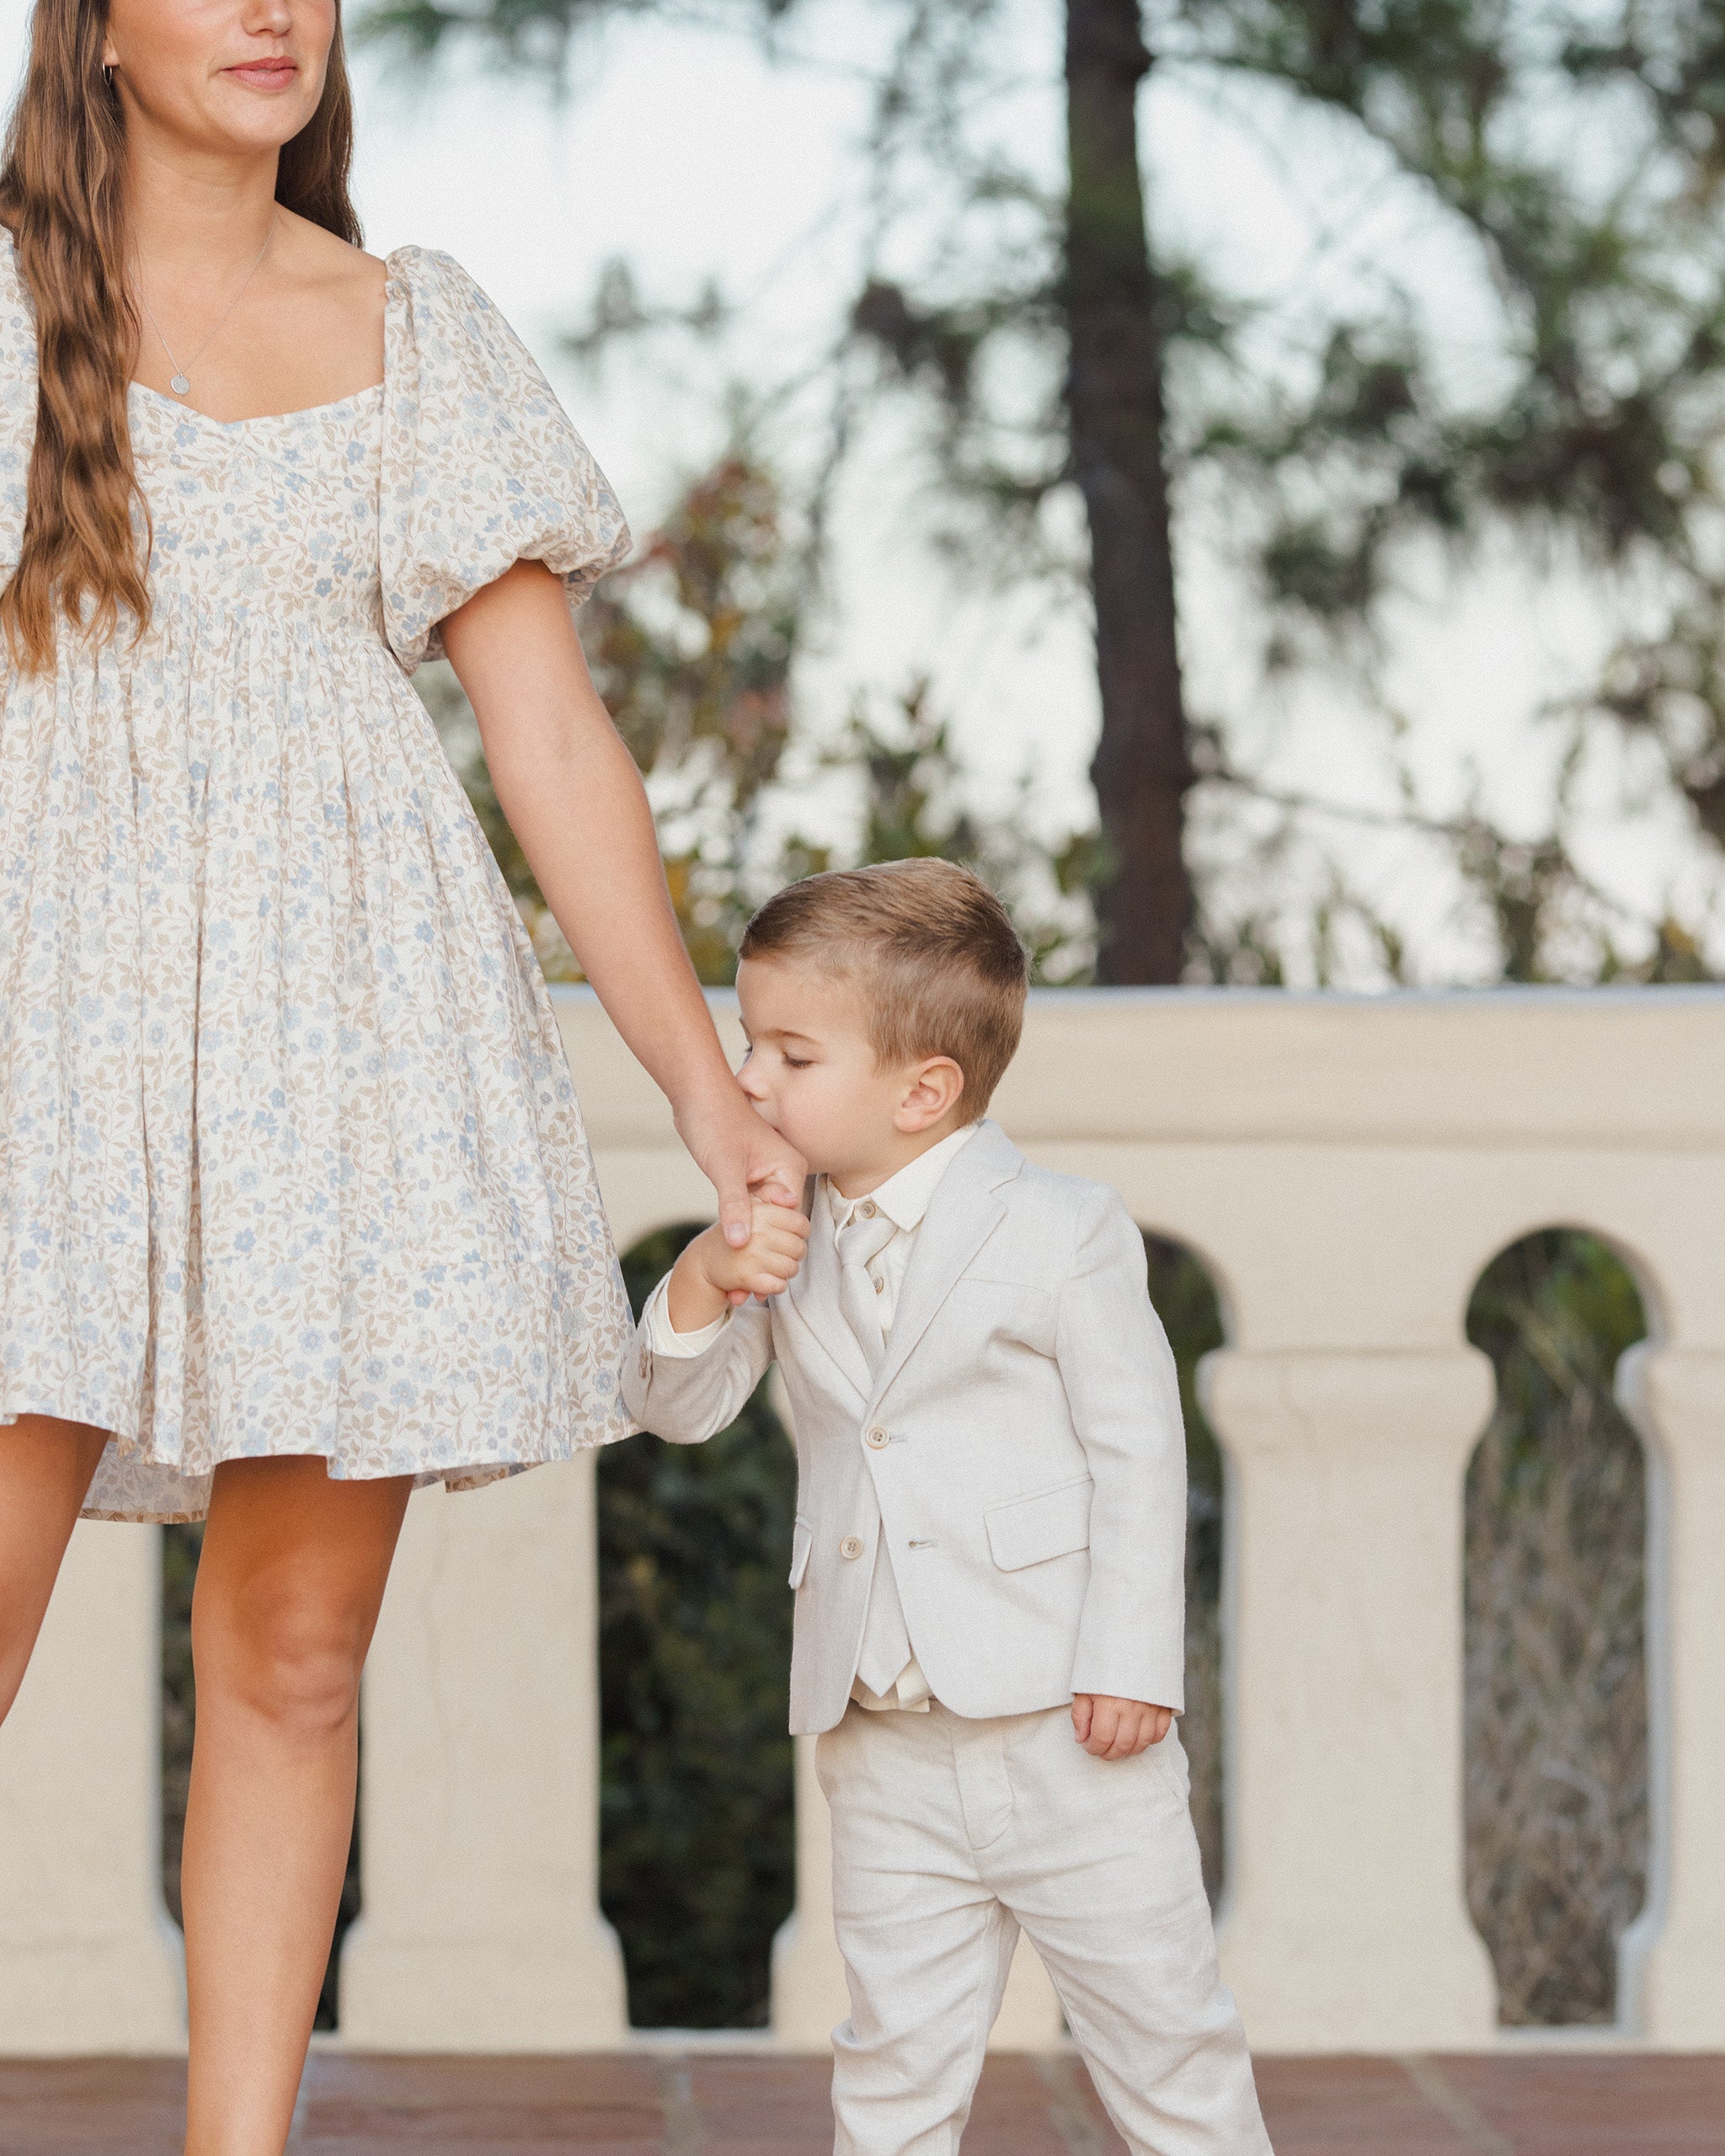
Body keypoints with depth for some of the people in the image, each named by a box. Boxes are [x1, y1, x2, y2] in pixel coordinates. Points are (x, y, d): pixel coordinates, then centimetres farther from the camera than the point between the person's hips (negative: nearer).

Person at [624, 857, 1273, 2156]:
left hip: (1062, 1724, -5)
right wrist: (702, 1283, -13)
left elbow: (1138, 1450, -8)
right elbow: (679, 1407, 7)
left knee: (1161, 2023, 4)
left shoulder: (1062, 1234, -7)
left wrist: (1133, 1661, -14)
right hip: (884, 1745, 5)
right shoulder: (785, 1248, 9)